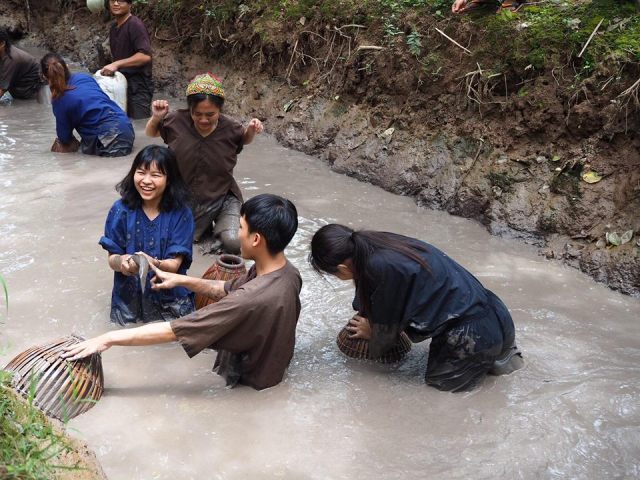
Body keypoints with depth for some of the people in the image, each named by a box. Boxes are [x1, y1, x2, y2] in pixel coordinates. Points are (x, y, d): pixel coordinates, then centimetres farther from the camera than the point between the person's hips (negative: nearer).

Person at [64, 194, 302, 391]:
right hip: (268, 364, 8)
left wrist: (109, 338, -27)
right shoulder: (284, 270, -12)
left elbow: (171, 331, -34)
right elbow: (227, 289, 7)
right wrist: (182, 280, -1)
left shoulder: (251, 300, -38)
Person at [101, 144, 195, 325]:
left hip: (171, 297, -1)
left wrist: (153, 263, -33)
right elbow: (112, 258, -2)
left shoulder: (181, 213, -9)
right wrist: (121, 262, -26)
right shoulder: (121, 210, -5)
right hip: (129, 295, 1)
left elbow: (174, 264, -11)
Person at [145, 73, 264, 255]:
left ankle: (221, 228, 14)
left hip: (222, 199, -2)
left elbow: (244, 139, 11)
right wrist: (156, 118, -16)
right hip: (186, 200, 2)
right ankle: (207, 226, 25)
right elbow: (150, 133, 6)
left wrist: (252, 130, -13)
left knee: (234, 243, -21)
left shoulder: (230, 128, -14)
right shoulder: (176, 121, -14)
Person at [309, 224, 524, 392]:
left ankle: (498, 356, 7)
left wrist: (372, 334, 11)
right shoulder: (375, 243, -1)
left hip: (476, 330, -9)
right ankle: (498, 349, 19)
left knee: (440, 378, 8)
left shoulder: (382, 267, -27)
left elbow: (387, 323, -9)